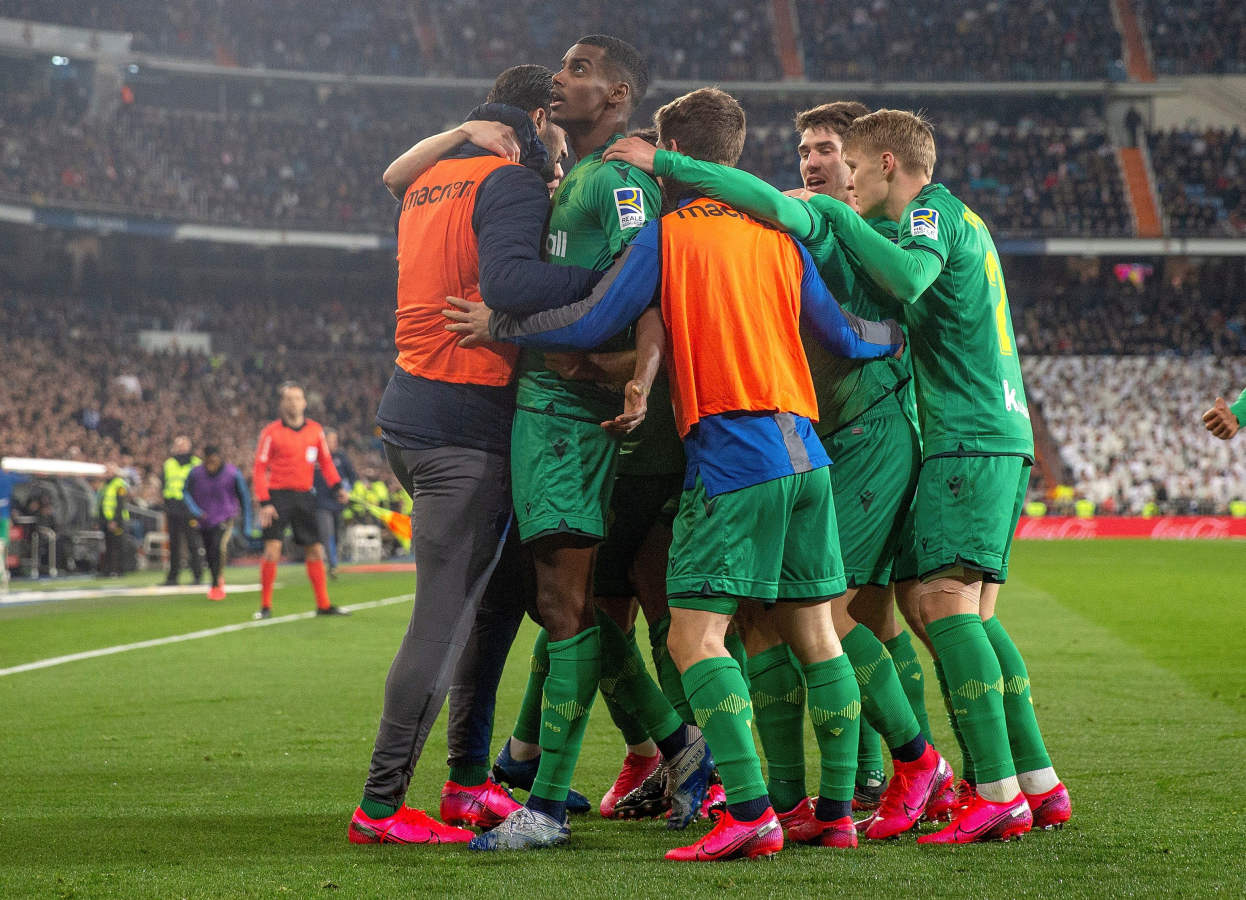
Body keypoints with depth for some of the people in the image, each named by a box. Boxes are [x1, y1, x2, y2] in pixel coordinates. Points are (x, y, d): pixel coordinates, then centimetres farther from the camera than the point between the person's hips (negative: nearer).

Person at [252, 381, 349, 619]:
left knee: (315, 550, 6)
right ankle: (265, 606, -5)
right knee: (272, 548, -13)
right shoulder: (271, 432, -3)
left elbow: (325, 461, 19)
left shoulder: (315, 430, 8)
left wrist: (337, 486, 4)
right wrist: (264, 503, -12)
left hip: (304, 496, 4)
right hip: (278, 495, -4)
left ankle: (323, 604, 15)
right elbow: (259, 470, -3)